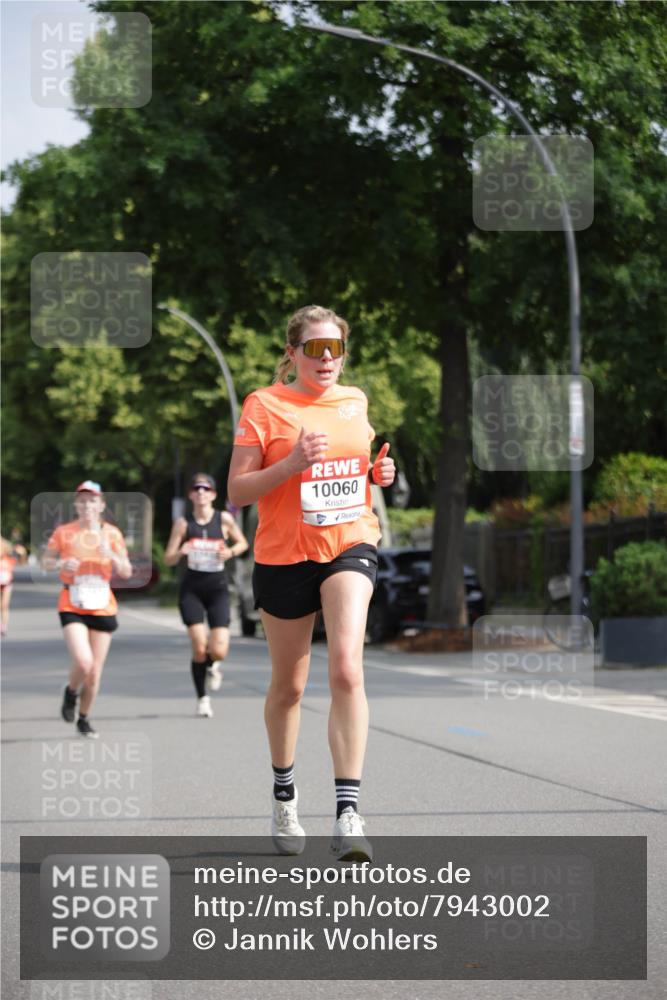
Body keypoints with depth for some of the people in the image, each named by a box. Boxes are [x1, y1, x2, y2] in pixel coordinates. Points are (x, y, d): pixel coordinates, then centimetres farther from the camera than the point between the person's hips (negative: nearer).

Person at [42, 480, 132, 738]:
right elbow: (46, 561, 8)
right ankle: (71, 692, 13)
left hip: (103, 607, 2)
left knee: (95, 671, 5)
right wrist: (62, 564, -13)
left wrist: (111, 555, -16)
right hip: (72, 607, -2)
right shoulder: (63, 532, -3)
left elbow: (126, 573, 3)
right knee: (83, 662, -21)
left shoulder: (112, 533, 2)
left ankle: (84, 719, 26)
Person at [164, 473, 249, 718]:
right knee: (199, 648, -10)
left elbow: (243, 543, 13)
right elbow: (168, 559, 0)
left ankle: (213, 665, 28)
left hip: (217, 587, 0)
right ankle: (202, 699, 9)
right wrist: (180, 552, -22)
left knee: (219, 651, -11)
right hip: (191, 589, 0)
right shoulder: (183, 523, -2)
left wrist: (230, 552, -9)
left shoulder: (224, 519, -2)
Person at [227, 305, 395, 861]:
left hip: (350, 547, 2)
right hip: (283, 557, -1)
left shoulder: (355, 402, 9)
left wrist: (380, 473, 4)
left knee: (347, 669, -20)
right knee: (288, 686, 11)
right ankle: (284, 794, 38)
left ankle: (348, 813, -24)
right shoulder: (264, 406, -5)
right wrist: (291, 463, -22)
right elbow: (237, 492, -7)